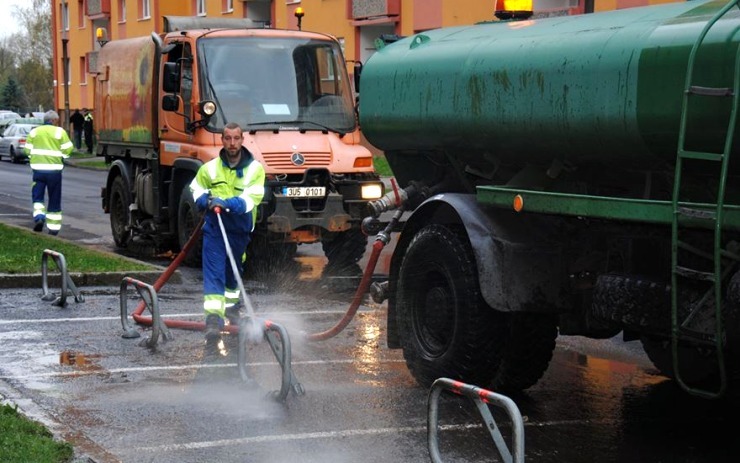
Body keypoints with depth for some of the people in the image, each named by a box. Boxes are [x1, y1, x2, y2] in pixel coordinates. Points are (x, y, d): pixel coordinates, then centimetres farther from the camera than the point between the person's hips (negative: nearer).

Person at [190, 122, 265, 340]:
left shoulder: (254, 168, -6)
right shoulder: (210, 168, -1)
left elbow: (252, 198, -17)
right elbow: (195, 190, 14)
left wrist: (228, 204, -31)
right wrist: (205, 201, -7)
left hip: (240, 228, 1)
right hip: (214, 227, -1)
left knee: (234, 270, 20)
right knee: (213, 271, -12)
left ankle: (232, 307, 42)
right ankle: (213, 317, -19)